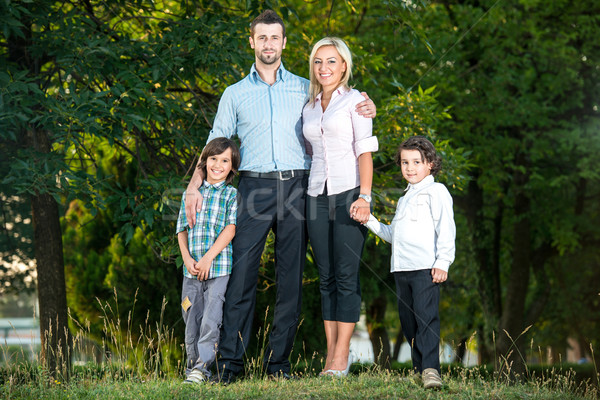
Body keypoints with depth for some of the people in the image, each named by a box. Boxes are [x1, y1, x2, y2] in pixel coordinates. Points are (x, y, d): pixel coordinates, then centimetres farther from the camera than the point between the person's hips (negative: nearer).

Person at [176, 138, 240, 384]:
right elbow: (182, 230, 11)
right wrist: (187, 259, -4)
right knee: (192, 319, 8)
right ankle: (192, 363, 20)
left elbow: (231, 229, -7)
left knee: (211, 319, -10)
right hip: (191, 271, 3)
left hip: (220, 268, -3)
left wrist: (208, 257, -15)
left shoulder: (232, 195, 3)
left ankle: (202, 366, -8)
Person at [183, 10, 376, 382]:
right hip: (254, 187, -1)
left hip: (296, 187, 1)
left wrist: (367, 110, -2)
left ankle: (279, 360, 6)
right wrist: (194, 186, 3)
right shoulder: (235, 94, 14)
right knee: (243, 272, -9)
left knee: (291, 276, 0)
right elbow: (215, 144, 15)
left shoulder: (304, 89, 14)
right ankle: (231, 359, -5)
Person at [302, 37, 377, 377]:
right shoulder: (309, 108, 17)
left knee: (346, 275, -7)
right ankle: (332, 353, 6)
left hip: (349, 193, -5)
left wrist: (364, 196, -18)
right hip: (318, 196, 5)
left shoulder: (354, 101, 1)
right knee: (327, 277, 4)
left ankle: (341, 355, -6)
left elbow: (365, 152, -6)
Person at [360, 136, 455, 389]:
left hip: (426, 267, -8)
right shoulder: (405, 199, 26)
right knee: (407, 320, 8)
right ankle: (418, 368, 15)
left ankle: (430, 369, -21)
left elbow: (446, 229, -8)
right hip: (402, 268, 8)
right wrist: (370, 222, 18)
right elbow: (394, 235, 30)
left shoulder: (436, 192, 1)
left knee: (426, 317, -15)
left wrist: (443, 262, -16)